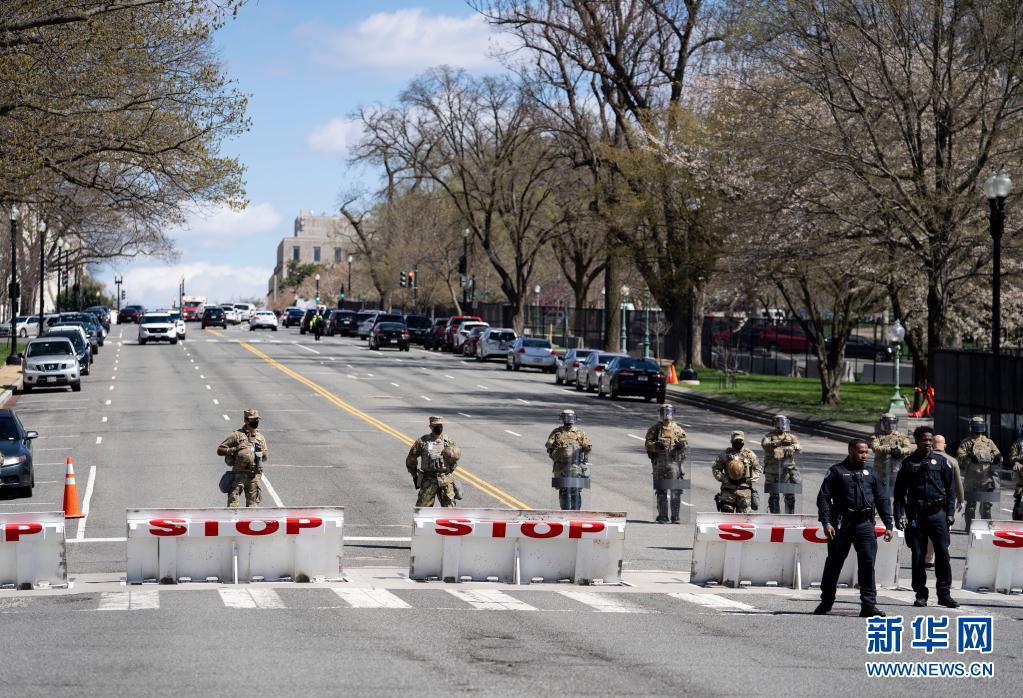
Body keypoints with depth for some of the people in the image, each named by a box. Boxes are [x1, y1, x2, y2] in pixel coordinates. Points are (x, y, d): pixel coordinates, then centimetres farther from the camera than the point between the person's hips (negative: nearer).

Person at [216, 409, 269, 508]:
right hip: (239, 474, -4)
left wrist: (261, 452, 1)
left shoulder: (260, 438, 14)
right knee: (233, 500, -9)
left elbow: (266, 457, 21)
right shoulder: (236, 435, 0)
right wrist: (235, 449, -12)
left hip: (255, 475, 4)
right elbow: (220, 450, -1)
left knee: (253, 502, 5)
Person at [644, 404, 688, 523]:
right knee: (661, 491, 4)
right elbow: (648, 444, 2)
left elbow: (686, 443, 9)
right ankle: (662, 516, 9)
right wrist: (656, 445, -18)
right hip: (659, 463, 0)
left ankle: (675, 516, -3)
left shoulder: (678, 429, 11)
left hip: (673, 462, 0)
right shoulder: (654, 429, 9)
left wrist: (682, 445, -15)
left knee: (675, 490, -6)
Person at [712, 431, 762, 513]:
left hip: (744, 490, 0)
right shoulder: (725, 454, 4)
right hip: (728, 490, 0)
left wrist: (749, 479, -4)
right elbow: (715, 468, 8)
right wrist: (723, 478, -7)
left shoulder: (750, 454, 5)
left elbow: (759, 470, 11)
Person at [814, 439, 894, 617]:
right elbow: (823, 498, -1)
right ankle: (826, 602, 18)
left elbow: (882, 500, 18)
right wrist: (826, 522, -11)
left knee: (868, 562, -8)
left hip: (865, 524, 2)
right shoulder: (836, 471, 4)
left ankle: (868, 604, -7)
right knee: (834, 563, 5)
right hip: (841, 524, -2)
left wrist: (888, 525, 10)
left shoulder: (870, 474, 16)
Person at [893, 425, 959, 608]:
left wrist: (950, 513, 1)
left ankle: (944, 593, -2)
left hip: (937, 513, 0)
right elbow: (899, 492, 7)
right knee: (917, 555, 3)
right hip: (915, 515, 0)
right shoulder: (908, 463, 6)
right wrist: (899, 516, -1)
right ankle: (920, 594, 11)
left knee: (942, 552, -7)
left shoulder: (941, 461, 7)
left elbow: (950, 488, 10)